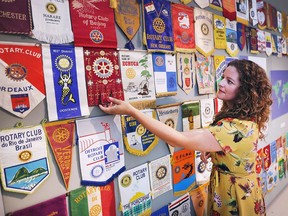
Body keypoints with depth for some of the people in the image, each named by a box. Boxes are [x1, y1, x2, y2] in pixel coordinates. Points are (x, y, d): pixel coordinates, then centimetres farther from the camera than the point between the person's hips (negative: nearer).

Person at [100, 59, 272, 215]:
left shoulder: (237, 128, -34)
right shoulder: (246, 119, -2)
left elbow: (178, 139, -39)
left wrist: (130, 110, -37)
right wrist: (212, 151, -8)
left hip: (234, 198, -8)